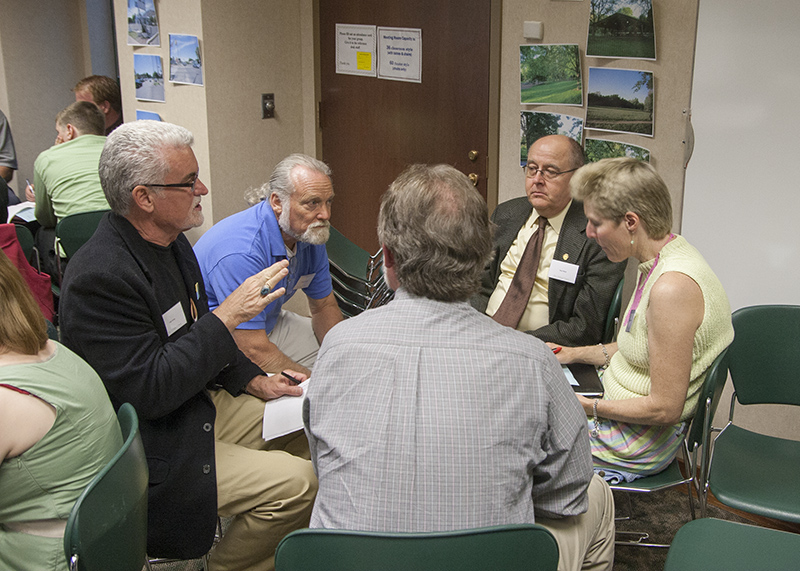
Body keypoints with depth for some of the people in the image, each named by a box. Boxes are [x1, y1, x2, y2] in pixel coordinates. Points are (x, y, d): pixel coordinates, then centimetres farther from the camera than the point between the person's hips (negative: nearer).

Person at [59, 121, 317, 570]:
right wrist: (226, 316, -24)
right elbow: (149, 390, -27)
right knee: (296, 483, -19)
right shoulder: (100, 276, -26)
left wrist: (254, 381, 4)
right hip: (154, 450, -9)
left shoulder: (169, 242, 4)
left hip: (199, 406, 10)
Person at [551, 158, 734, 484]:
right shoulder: (661, 260, 0)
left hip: (640, 441, -9)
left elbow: (665, 408, -27)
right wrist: (576, 354, 13)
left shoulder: (673, 287, -31)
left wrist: (587, 407, -17)